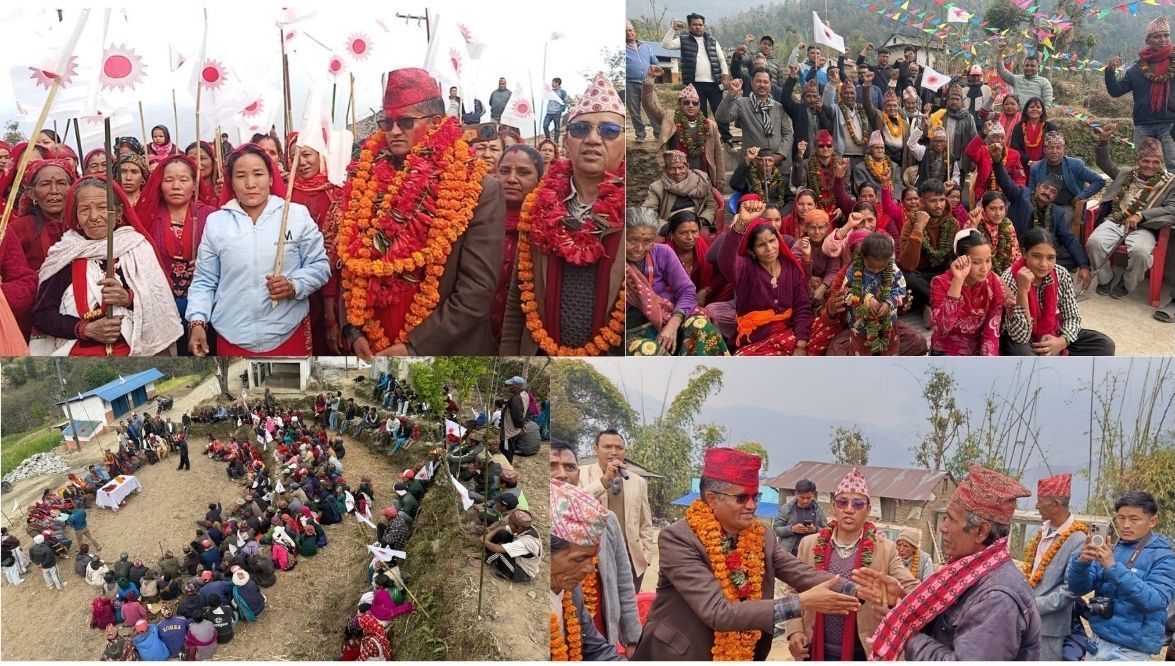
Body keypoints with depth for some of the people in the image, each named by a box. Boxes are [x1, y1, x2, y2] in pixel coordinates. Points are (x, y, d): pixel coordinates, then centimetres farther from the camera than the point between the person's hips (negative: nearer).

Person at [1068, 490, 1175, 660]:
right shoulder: (1109, 551, 6)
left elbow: (1155, 601, -21)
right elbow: (1079, 588, 1)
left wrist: (1113, 568, -28)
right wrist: (1082, 562, -18)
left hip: (1128, 651, -5)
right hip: (1097, 644, 5)